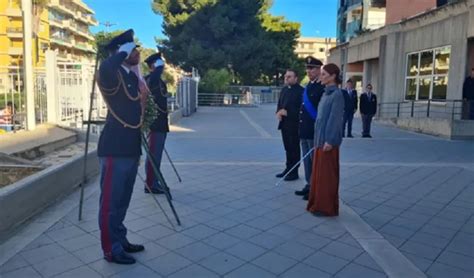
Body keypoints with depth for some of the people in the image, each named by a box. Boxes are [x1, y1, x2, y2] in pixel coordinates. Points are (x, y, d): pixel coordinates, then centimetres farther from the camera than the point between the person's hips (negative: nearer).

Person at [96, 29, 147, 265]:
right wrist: (122, 52, -19)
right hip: (114, 150, -9)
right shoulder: (112, 76, -11)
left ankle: (121, 241, 30)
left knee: (123, 200, 17)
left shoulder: (133, 77, 14)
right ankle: (111, 250, 13)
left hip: (131, 148, 9)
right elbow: (105, 68, -36)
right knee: (111, 201, 1)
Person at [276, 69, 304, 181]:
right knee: (288, 148, 15)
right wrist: (278, 112, -3)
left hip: (294, 124, -7)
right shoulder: (284, 89, 14)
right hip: (284, 123, 7)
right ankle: (288, 169, 26)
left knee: (294, 149, 1)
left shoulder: (300, 91, -11)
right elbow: (279, 103, 17)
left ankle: (294, 172, 11)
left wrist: (287, 112, -20)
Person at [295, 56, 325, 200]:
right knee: (307, 160, 16)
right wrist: (301, 129, 17)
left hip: (314, 132, -9)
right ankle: (309, 186, 27)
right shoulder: (307, 87, 15)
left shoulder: (323, 88, -12)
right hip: (304, 131, 9)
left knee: (315, 161, 1)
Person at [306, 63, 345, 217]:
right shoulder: (326, 93, 14)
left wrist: (330, 140, -20)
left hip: (328, 140, -9)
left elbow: (335, 118, -17)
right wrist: (319, 139, 17)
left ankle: (327, 207, 10)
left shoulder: (337, 94, -12)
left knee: (327, 174, -1)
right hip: (320, 138, 9)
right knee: (318, 173, 14)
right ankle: (318, 203, 25)